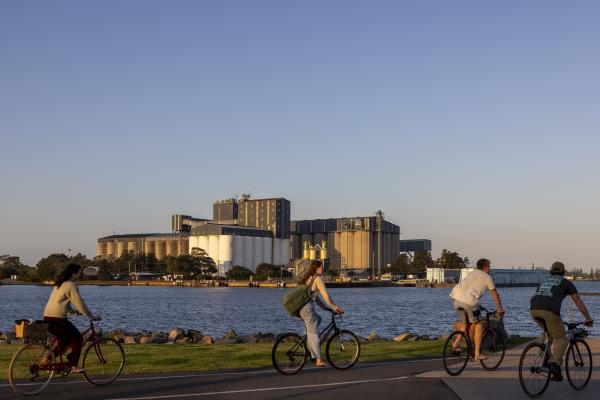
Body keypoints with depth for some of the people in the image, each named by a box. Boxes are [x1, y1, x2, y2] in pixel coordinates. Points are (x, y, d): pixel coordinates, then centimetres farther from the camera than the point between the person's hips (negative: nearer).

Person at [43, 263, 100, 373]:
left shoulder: (60, 284, 19)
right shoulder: (70, 286, -11)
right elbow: (80, 303, -12)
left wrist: (72, 311, 37)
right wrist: (91, 317, -4)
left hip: (47, 318, 9)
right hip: (57, 319, -9)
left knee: (65, 338, 24)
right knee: (77, 339, 2)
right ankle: (74, 366, 3)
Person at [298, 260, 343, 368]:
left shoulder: (307, 278, 23)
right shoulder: (317, 278, -5)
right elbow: (326, 296, -8)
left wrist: (328, 308, 25)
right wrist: (334, 307, 4)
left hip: (299, 307, 9)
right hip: (307, 307, -9)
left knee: (318, 319, 28)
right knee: (314, 332, -4)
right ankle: (319, 360, -3)